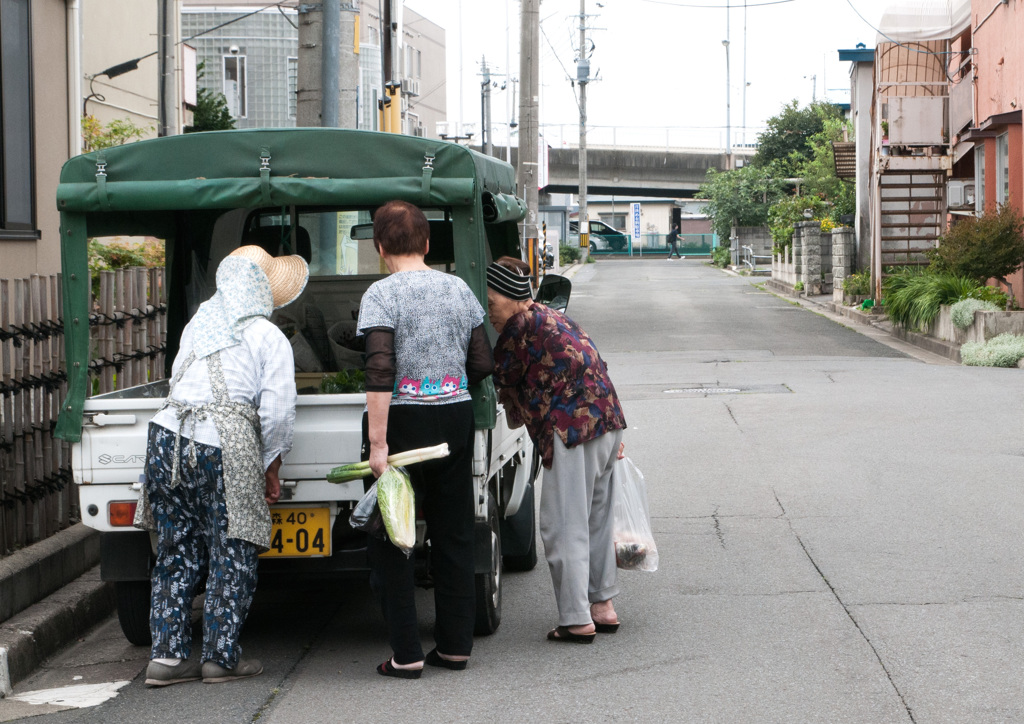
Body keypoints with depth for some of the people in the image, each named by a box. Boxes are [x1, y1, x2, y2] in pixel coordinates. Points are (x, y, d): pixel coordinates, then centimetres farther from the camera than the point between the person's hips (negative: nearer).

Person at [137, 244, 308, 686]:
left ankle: (167, 655, 12)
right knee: (231, 557, 5)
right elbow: (277, 412, -4)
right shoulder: (269, 339, 1)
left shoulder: (195, 328, 18)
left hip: (167, 438, 6)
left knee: (176, 552, 13)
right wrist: (271, 467, 6)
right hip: (223, 451, -6)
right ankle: (220, 657, 9)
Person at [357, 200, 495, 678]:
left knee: (392, 540, 4)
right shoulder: (459, 289, 6)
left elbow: (380, 372, -20)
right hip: (455, 420, 5)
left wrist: (377, 442, -21)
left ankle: (406, 655, 3)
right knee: (453, 536, 13)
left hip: (403, 422, -5)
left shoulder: (382, 294, -10)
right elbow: (483, 365, 7)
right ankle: (455, 646, 18)